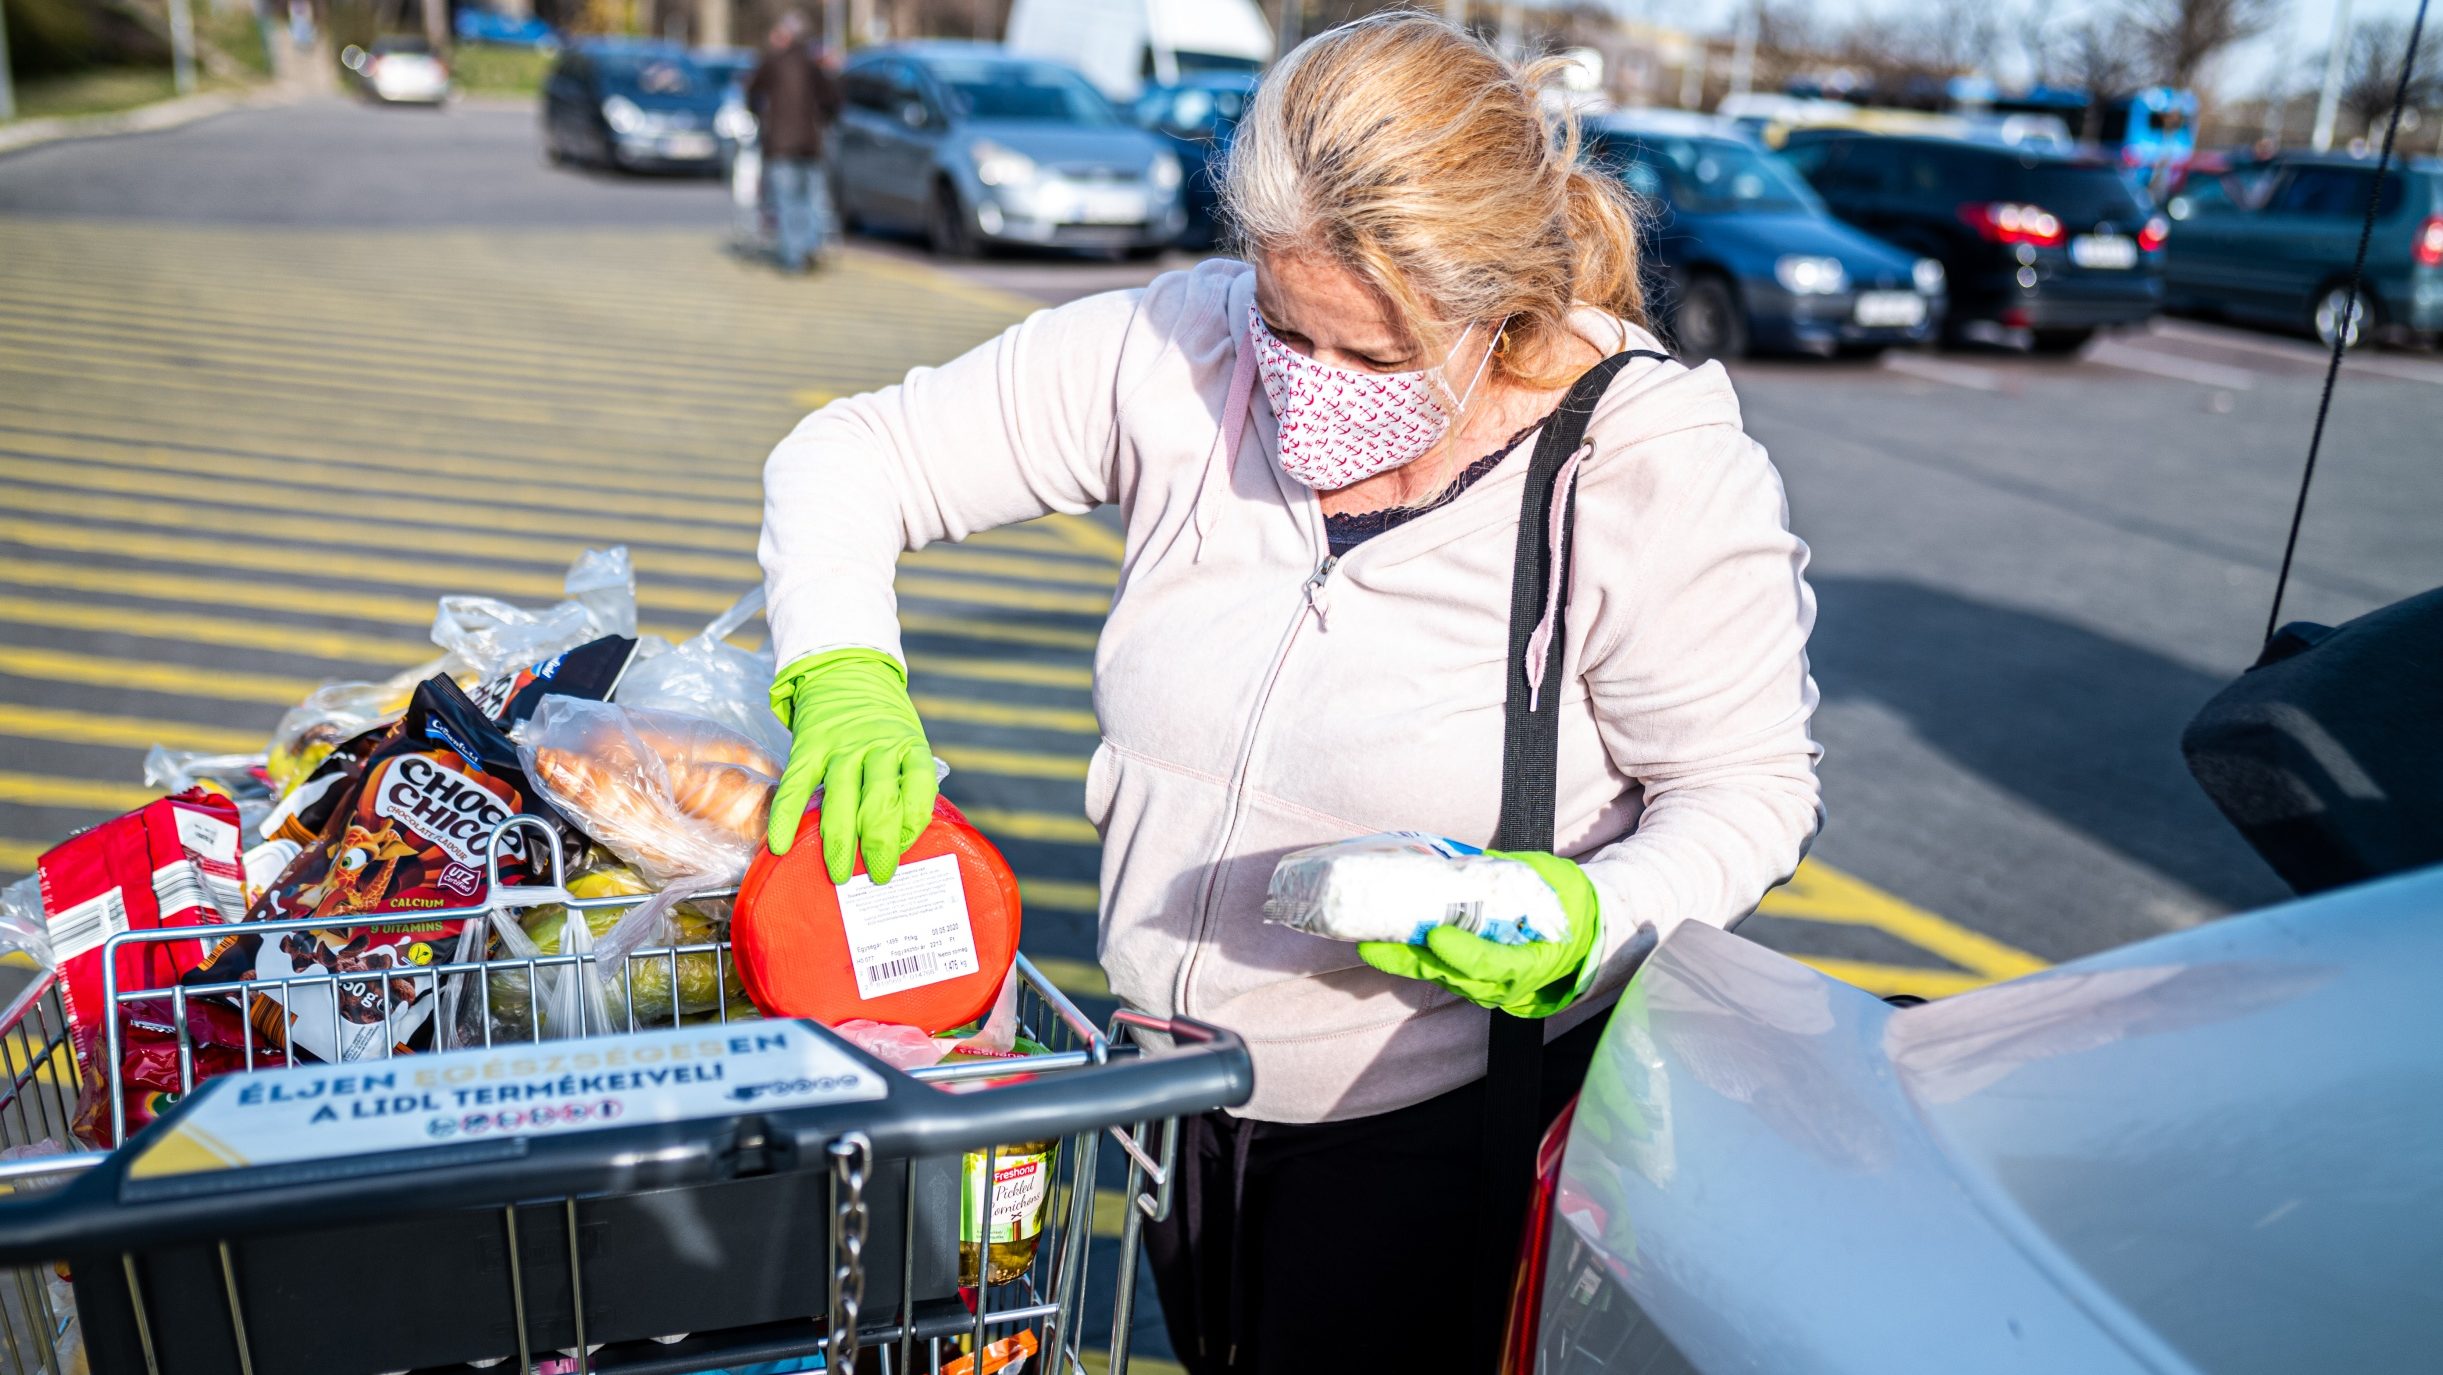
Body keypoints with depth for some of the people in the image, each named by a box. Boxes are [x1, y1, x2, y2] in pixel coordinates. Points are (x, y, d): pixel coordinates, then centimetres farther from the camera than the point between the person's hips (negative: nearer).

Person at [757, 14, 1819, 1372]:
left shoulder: (1661, 475, -22)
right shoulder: (1182, 354, -13)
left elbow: (1751, 787, -11)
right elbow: (852, 455, -6)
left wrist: (1594, 916, -31)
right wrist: (845, 673, -24)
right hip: (1177, 1076, 5)